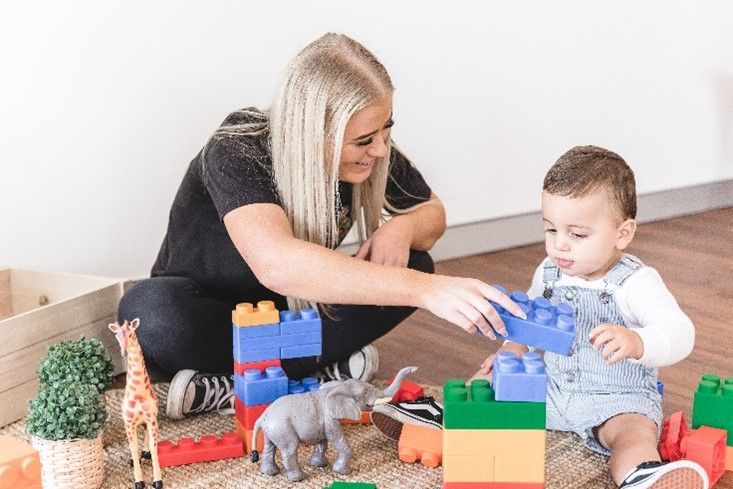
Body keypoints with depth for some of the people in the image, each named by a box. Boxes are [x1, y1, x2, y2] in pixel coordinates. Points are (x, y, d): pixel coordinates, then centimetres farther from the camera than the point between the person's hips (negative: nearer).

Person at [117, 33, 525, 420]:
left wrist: (402, 228, -23)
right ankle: (328, 368, -23)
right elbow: (277, 264, -50)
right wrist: (423, 290, -56)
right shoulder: (238, 153, -31)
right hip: (205, 314, -5)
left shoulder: (373, 155, -15)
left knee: (412, 264, -18)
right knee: (149, 312, -38)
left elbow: (432, 211, 4)